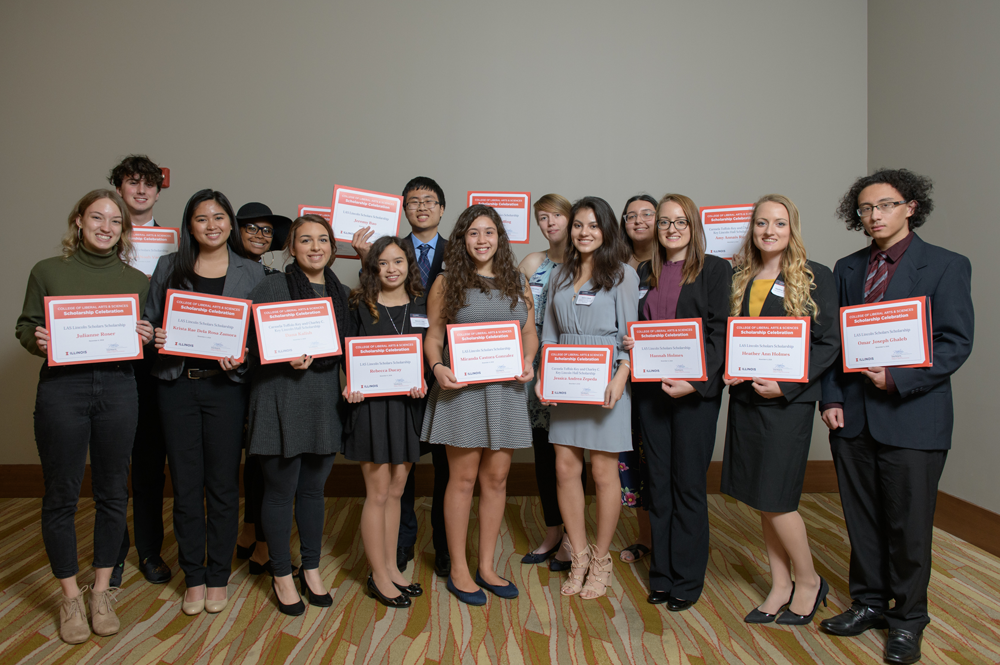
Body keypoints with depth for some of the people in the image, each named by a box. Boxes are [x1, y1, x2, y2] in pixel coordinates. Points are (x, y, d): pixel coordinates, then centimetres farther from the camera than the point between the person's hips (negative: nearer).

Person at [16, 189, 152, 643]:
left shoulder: (137, 280, 10)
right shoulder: (48, 272, 5)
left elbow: (149, 336, 14)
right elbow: (25, 327, 7)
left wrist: (145, 338, -8)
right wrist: (36, 340, -14)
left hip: (118, 388, 2)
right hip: (61, 388, -2)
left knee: (112, 493, 8)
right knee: (61, 495, 5)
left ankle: (102, 591, 25)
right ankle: (71, 597, 21)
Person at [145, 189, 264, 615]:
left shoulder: (251, 272, 6)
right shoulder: (169, 267, 9)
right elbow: (149, 320, 12)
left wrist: (241, 356, -14)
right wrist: (154, 338, -10)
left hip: (226, 385, -1)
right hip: (177, 384, 1)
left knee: (223, 484, 5)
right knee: (185, 484, 6)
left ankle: (218, 577, 20)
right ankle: (194, 577, 21)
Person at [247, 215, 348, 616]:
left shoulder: (342, 293, 11)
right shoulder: (271, 287, -4)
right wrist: (284, 357, -20)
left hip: (325, 401, 4)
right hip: (281, 400, -4)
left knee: (313, 489, 14)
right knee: (280, 490, 5)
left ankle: (311, 570, 30)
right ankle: (282, 576, 22)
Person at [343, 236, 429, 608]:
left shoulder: (422, 308, 8)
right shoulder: (360, 307, 0)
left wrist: (423, 381, -9)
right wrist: (350, 385, -15)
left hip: (408, 405, 4)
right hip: (371, 403, -3)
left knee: (395, 490, 12)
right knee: (378, 493, 1)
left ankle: (391, 567, 24)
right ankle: (379, 577, 12)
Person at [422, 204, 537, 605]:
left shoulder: (517, 282, 11)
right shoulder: (447, 283, 3)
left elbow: (530, 333, 14)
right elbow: (433, 336, 3)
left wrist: (528, 361, -5)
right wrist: (437, 368, -15)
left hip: (506, 389, 3)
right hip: (462, 388, -3)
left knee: (496, 479, 8)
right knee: (463, 479, 2)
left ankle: (486, 566, 22)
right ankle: (459, 570, 16)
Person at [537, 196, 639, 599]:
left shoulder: (622, 274, -1)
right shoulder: (560, 276, 14)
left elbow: (631, 333, -5)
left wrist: (620, 378, -18)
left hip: (605, 381, -4)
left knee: (603, 471, 1)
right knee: (565, 468, 4)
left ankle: (601, 561, 17)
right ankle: (578, 556, 19)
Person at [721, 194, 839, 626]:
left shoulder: (814, 277, -4)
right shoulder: (740, 279, 11)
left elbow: (828, 343, -7)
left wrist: (784, 385, -16)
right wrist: (728, 370, -3)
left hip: (788, 400, -5)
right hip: (745, 397, 5)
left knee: (774, 497, -5)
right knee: (760, 499, 10)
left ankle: (808, 581, 19)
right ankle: (780, 587, 25)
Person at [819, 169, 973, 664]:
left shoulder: (946, 266, -1)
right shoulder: (847, 269, 12)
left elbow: (955, 343, -7)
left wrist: (897, 379, -17)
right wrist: (831, 399, 2)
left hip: (912, 417, -4)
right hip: (852, 416, 4)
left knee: (908, 525, 5)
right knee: (862, 520, 12)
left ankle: (908, 619, 22)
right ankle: (869, 603, 29)